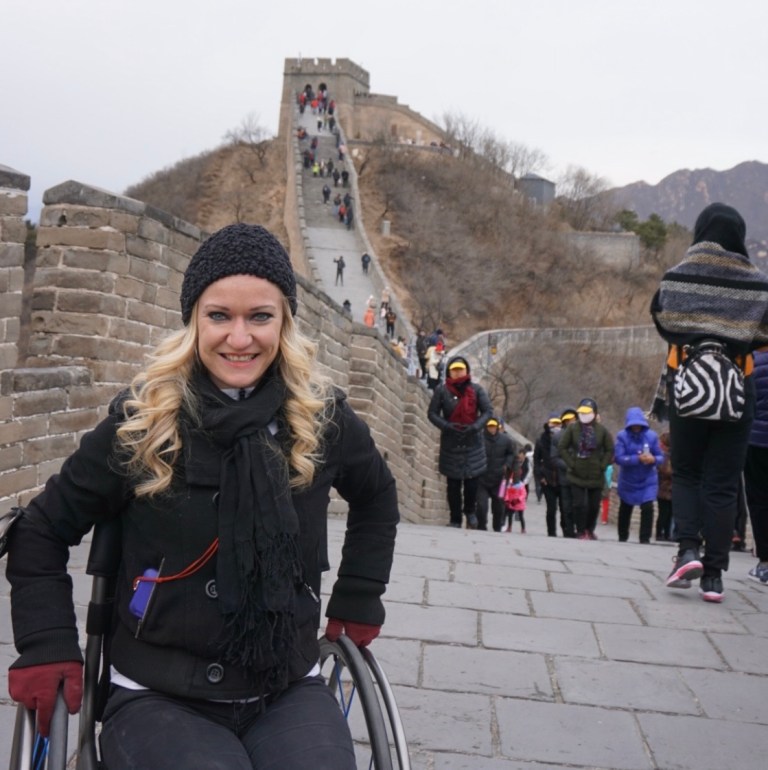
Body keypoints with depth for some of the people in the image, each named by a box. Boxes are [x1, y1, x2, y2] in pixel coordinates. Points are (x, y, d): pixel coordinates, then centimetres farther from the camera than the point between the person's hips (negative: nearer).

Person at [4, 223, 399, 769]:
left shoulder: (322, 417, -1)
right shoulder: (141, 424, -8)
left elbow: (377, 497, 20)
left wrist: (359, 601, 15)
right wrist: (48, 646, -6)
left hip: (289, 692, 3)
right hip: (158, 697, -2)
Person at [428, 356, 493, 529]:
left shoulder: (476, 390, 2)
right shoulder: (442, 390, 0)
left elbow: (488, 411, 1)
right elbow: (432, 413, 1)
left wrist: (475, 426, -15)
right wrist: (447, 426, -15)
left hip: (473, 442, 0)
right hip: (451, 442, 0)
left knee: (472, 480, -4)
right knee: (453, 483, 3)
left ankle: (470, 511, 22)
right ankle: (455, 519, 12)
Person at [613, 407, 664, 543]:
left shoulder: (651, 436, -11)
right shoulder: (622, 436, -16)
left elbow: (661, 457, -6)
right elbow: (618, 458, -23)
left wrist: (653, 459, -29)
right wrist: (638, 458, -34)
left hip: (647, 480, -1)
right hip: (627, 480, 1)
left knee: (648, 508, -17)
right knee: (625, 509, 16)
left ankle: (645, 538, -5)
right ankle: (622, 537, 37)